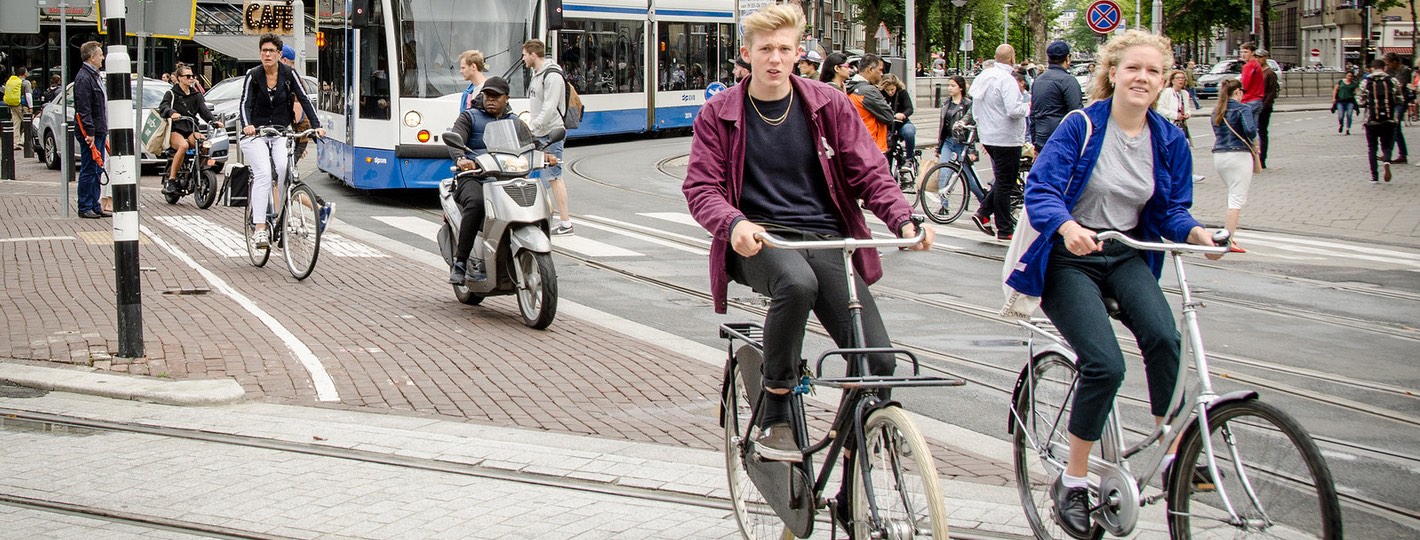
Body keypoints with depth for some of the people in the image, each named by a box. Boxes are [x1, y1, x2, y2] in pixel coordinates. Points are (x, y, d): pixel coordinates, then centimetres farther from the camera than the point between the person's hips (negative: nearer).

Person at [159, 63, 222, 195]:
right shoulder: (171, 93, 7)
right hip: (175, 130, -4)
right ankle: (170, 181, -31)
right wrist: (172, 113, -35)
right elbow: (163, 107, -11)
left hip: (190, 129, 4)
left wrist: (214, 121, -13)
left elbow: (204, 110, 7)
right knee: (183, 145, -37)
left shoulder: (196, 94, 19)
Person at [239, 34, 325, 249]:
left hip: (281, 133, 2)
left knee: (284, 169, -27)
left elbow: (304, 99, -3)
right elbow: (245, 104, -11)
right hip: (256, 134, -2)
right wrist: (247, 125, -32)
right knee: (263, 174, -22)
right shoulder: (253, 76, -4)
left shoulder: (288, 73, -1)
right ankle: (259, 228, -26)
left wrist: (316, 125, -16)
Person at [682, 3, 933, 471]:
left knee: (878, 360, -16)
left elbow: (869, 173, 7)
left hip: (826, 239, 3)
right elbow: (700, 188, -1)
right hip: (759, 240, -2)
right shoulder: (719, 113, 5)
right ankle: (774, 419, -21)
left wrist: (903, 220, -13)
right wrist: (735, 223, -24)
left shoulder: (828, 105, 8)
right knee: (797, 282, -40)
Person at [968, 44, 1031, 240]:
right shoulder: (1006, 79, -18)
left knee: (1002, 180, 20)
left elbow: (975, 109, 17)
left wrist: (982, 128, 26)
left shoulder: (984, 76, 10)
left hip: (988, 136, 9)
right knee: (1005, 183, -1)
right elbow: (1014, 110, -26)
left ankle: (983, 213, 10)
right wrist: (1028, 106, -7)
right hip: (1006, 138, -9)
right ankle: (1004, 230, 5)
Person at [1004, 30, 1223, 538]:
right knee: (1105, 364, -21)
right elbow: (1040, 189, -20)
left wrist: (1195, 231, -16)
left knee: (1163, 337, -26)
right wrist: (1067, 226, -40)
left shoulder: (1169, 141, 2)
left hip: (1127, 255, 4)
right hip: (1069, 258, -4)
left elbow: (1171, 210, 6)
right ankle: (1072, 482, -2)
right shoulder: (1082, 125, -11)